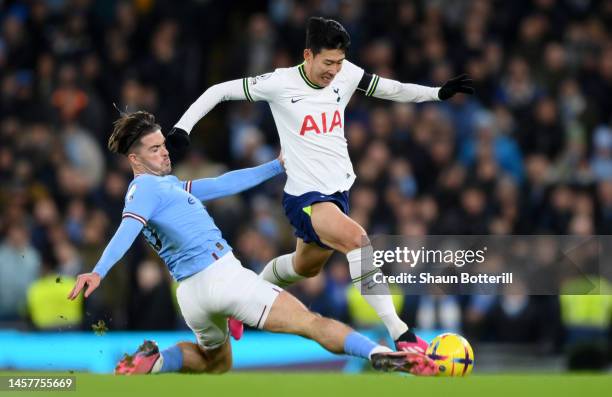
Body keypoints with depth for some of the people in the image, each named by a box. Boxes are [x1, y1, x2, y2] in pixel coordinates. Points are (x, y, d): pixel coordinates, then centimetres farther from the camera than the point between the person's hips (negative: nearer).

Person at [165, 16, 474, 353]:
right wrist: (182, 127, -16)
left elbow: (394, 90, 6)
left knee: (305, 267, 27)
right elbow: (220, 91, -9)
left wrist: (439, 92, -7)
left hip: (339, 191, 8)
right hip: (305, 196, -8)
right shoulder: (281, 83, -16)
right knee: (358, 240, -31)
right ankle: (401, 336, -35)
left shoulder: (346, 74, -3)